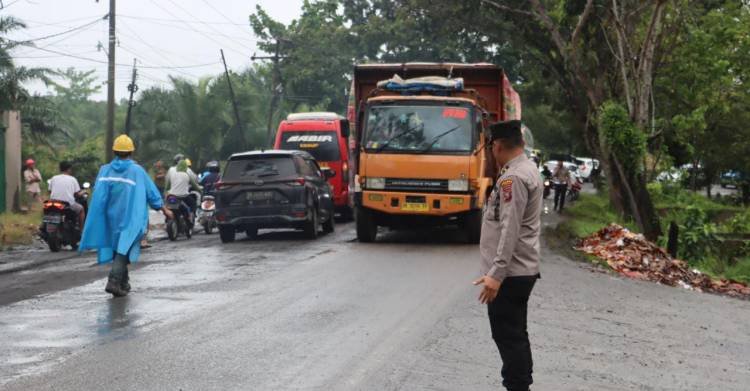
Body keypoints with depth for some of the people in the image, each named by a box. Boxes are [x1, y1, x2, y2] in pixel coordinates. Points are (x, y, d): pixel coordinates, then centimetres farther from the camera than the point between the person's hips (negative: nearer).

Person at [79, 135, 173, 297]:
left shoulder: (105, 170, 0)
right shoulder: (137, 171, -7)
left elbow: (98, 197, -4)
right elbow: (152, 193, -1)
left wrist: (98, 220, 0)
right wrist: (164, 210, 11)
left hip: (111, 218, 4)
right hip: (130, 218, -4)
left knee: (117, 248, 17)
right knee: (124, 248, -5)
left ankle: (123, 283, 27)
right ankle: (114, 281, -21)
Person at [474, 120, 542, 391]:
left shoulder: (513, 177, -18)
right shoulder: (528, 170, 14)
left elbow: (510, 230, -24)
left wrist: (496, 274, -26)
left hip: (509, 273, -10)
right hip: (522, 269, 10)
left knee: (508, 336, -5)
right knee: (516, 334, 17)